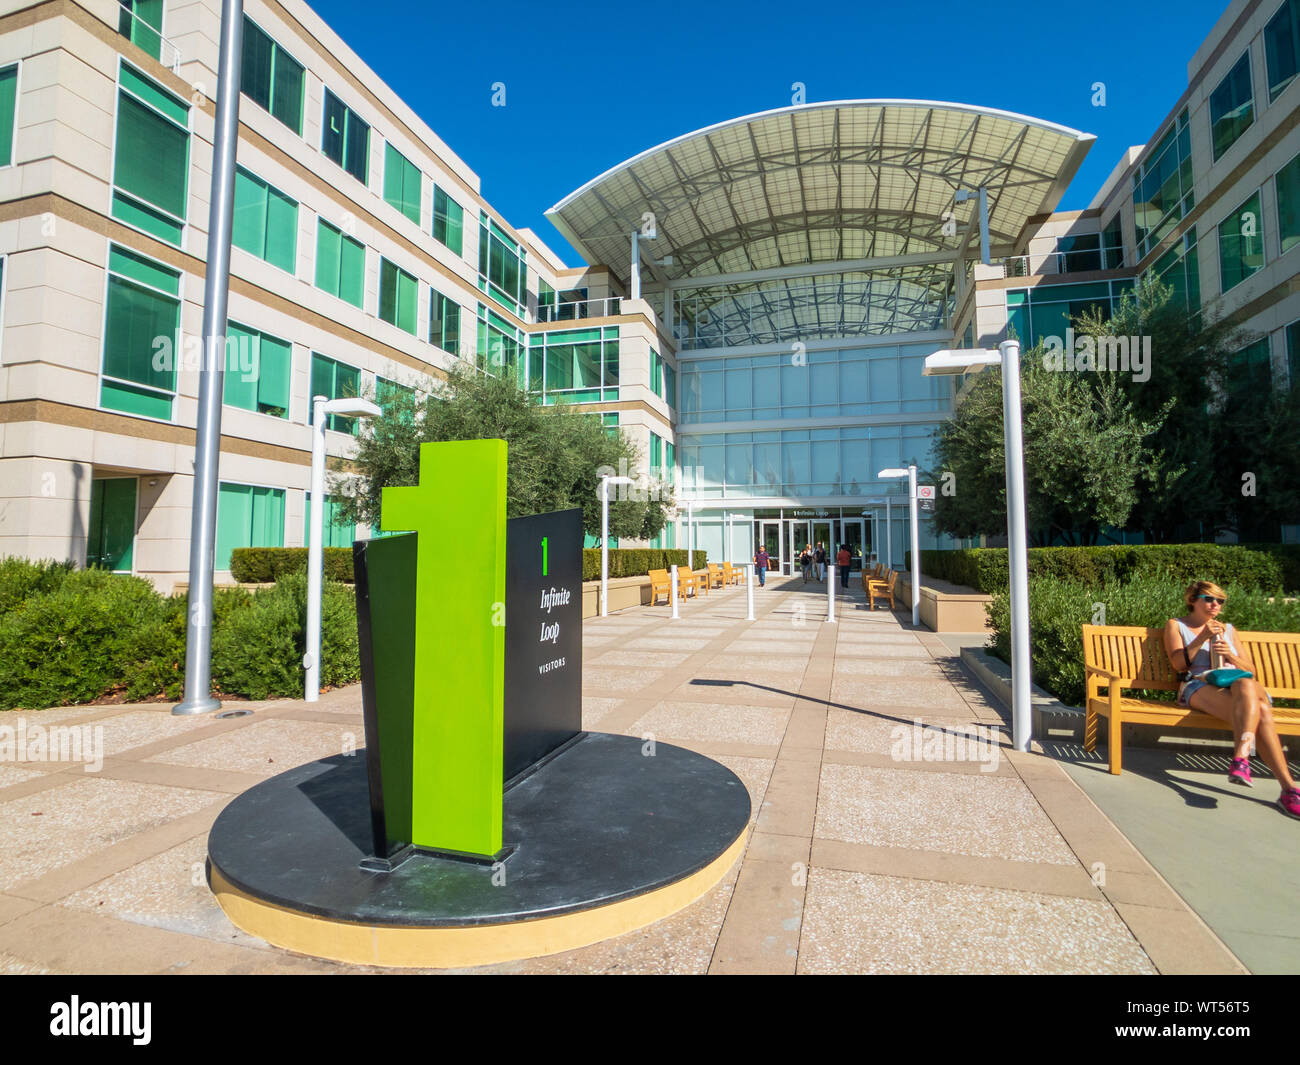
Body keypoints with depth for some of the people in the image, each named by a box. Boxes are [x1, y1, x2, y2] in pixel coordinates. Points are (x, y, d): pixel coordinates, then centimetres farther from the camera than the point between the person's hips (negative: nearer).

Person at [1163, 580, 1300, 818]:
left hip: (1237, 683, 3)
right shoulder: (1176, 625, 18)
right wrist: (1202, 638, -6)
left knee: (1246, 685, -38)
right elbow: (1178, 664, 4)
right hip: (1199, 685, -3)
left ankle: (1241, 757, -48)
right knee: (1256, 712, -34)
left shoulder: (1228, 629, 29)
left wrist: (1230, 655, 1)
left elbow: (1250, 670, 22)